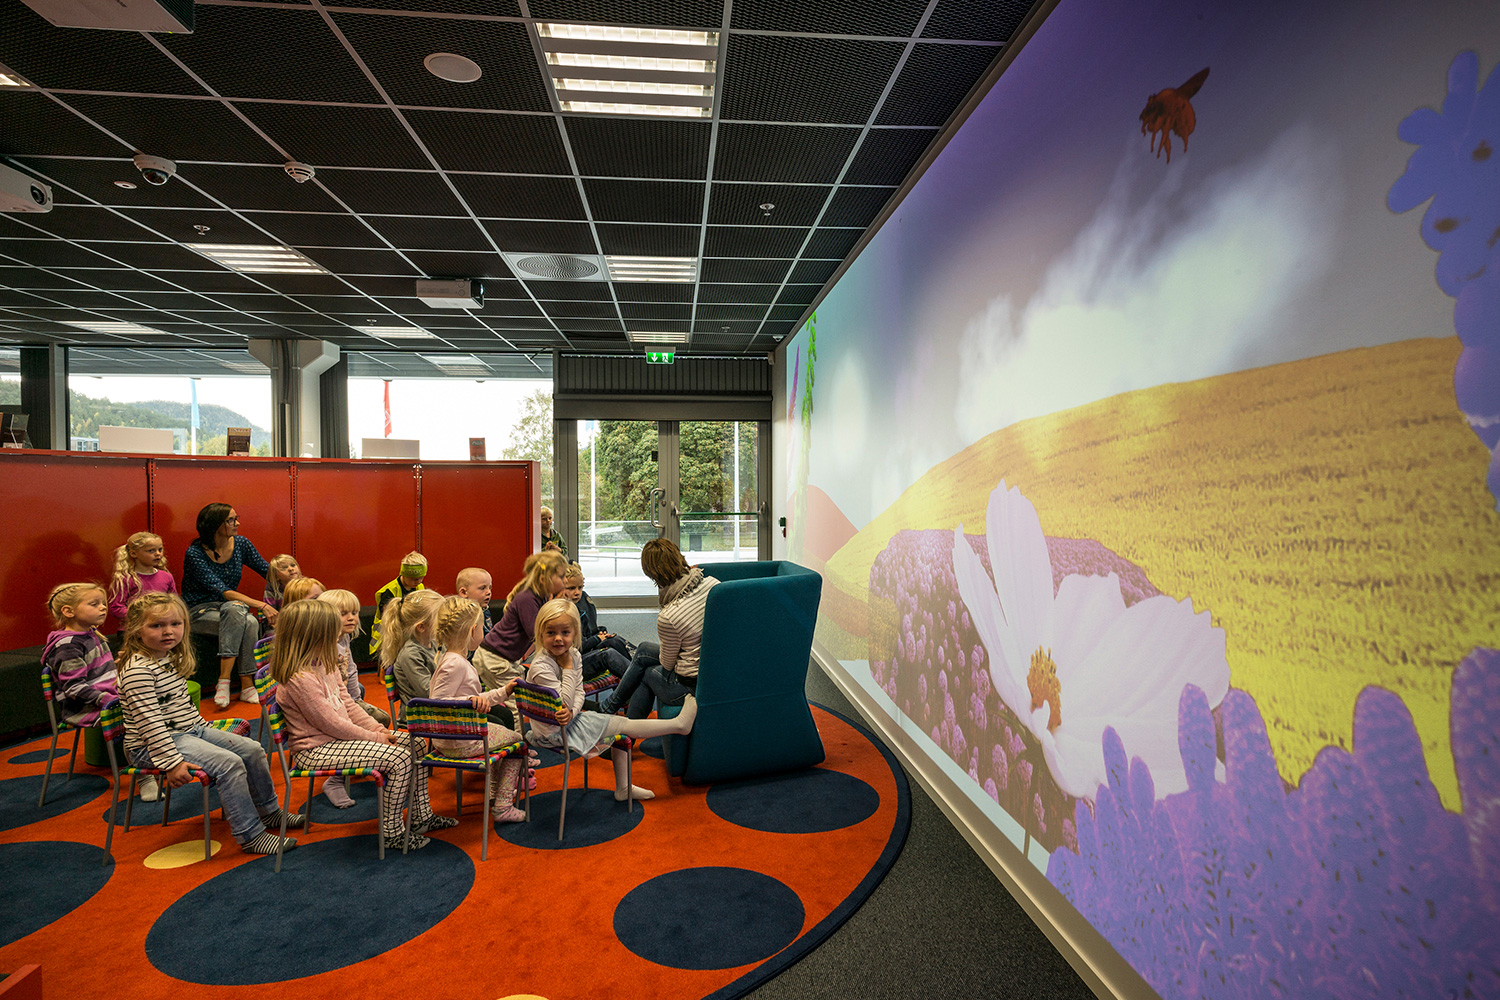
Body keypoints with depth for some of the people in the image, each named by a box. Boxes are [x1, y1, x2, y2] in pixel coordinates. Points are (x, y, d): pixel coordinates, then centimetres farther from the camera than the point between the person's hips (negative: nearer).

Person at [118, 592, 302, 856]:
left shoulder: (172, 659, 8)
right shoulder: (138, 669, -22)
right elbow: (149, 720, -26)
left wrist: (204, 726, 21)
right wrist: (172, 762, -28)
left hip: (192, 730, 10)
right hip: (152, 746, -10)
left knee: (252, 749, 6)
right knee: (230, 763, -24)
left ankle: (268, 812, 24)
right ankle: (250, 835, -15)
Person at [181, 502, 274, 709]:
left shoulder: (240, 544, 0)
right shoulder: (195, 554, -15)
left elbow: (268, 571, 10)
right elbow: (221, 591, -24)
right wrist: (261, 605, -33)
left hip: (232, 608, 4)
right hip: (200, 611, -4)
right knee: (248, 622, -34)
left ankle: (224, 681, -29)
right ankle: (246, 686, -30)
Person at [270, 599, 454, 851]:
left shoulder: (325, 665, 7)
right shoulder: (300, 679, -25)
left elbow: (348, 705, 11)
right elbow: (331, 724, -22)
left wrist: (378, 729, 0)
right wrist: (374, 738, -14)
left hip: (339, 737, 10)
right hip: (316, 751, -10)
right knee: (399, 758, -23)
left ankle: (421, 816, 15)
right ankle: (391, 833, -6)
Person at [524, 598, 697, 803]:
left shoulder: (574, 655, -2)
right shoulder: (541, 667, -27)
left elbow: (579, 692, -2)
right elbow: (563, 702, -27)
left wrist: (572, 711, -23)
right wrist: (567, 668, -25)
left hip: (570, 719, 8)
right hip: (555, 732, -8)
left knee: (620, 729, 13)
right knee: (622, 725, -6)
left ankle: (623, 787, 21)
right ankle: (679, 724, 4)